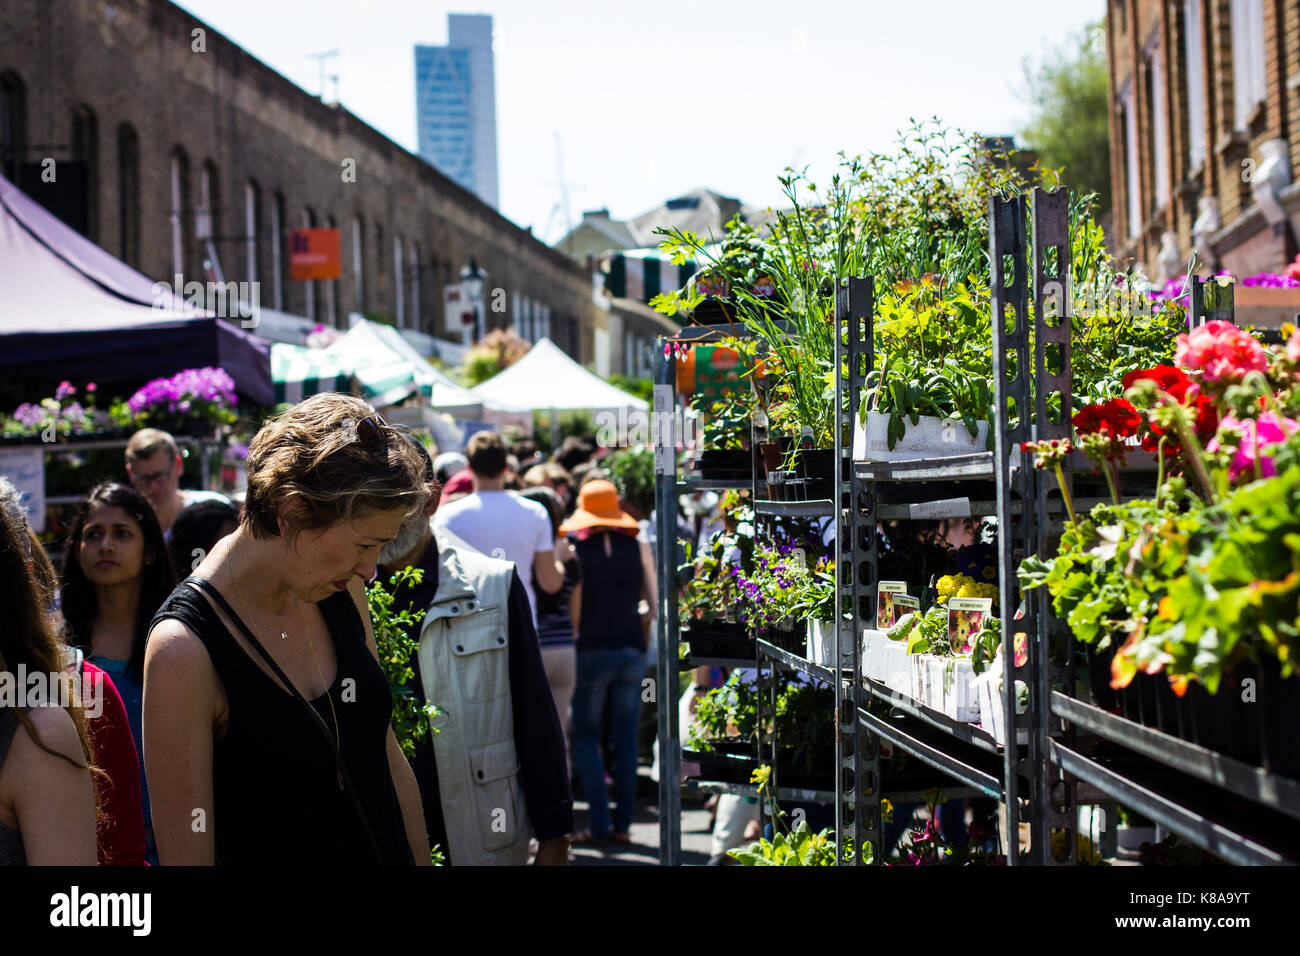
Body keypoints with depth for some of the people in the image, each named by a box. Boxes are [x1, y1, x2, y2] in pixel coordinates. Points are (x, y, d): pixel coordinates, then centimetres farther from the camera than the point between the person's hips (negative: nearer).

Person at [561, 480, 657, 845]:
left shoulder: (576, 548, -3)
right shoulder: (638, 547, 4)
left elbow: (573, 612, -6)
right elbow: (655, 603, 3)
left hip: (592, 649, -3)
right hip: (631, 649, 3)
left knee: (586, 736, 5)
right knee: (625, 738, 8)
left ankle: (600, 823, -3)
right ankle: (623, 823, 7)